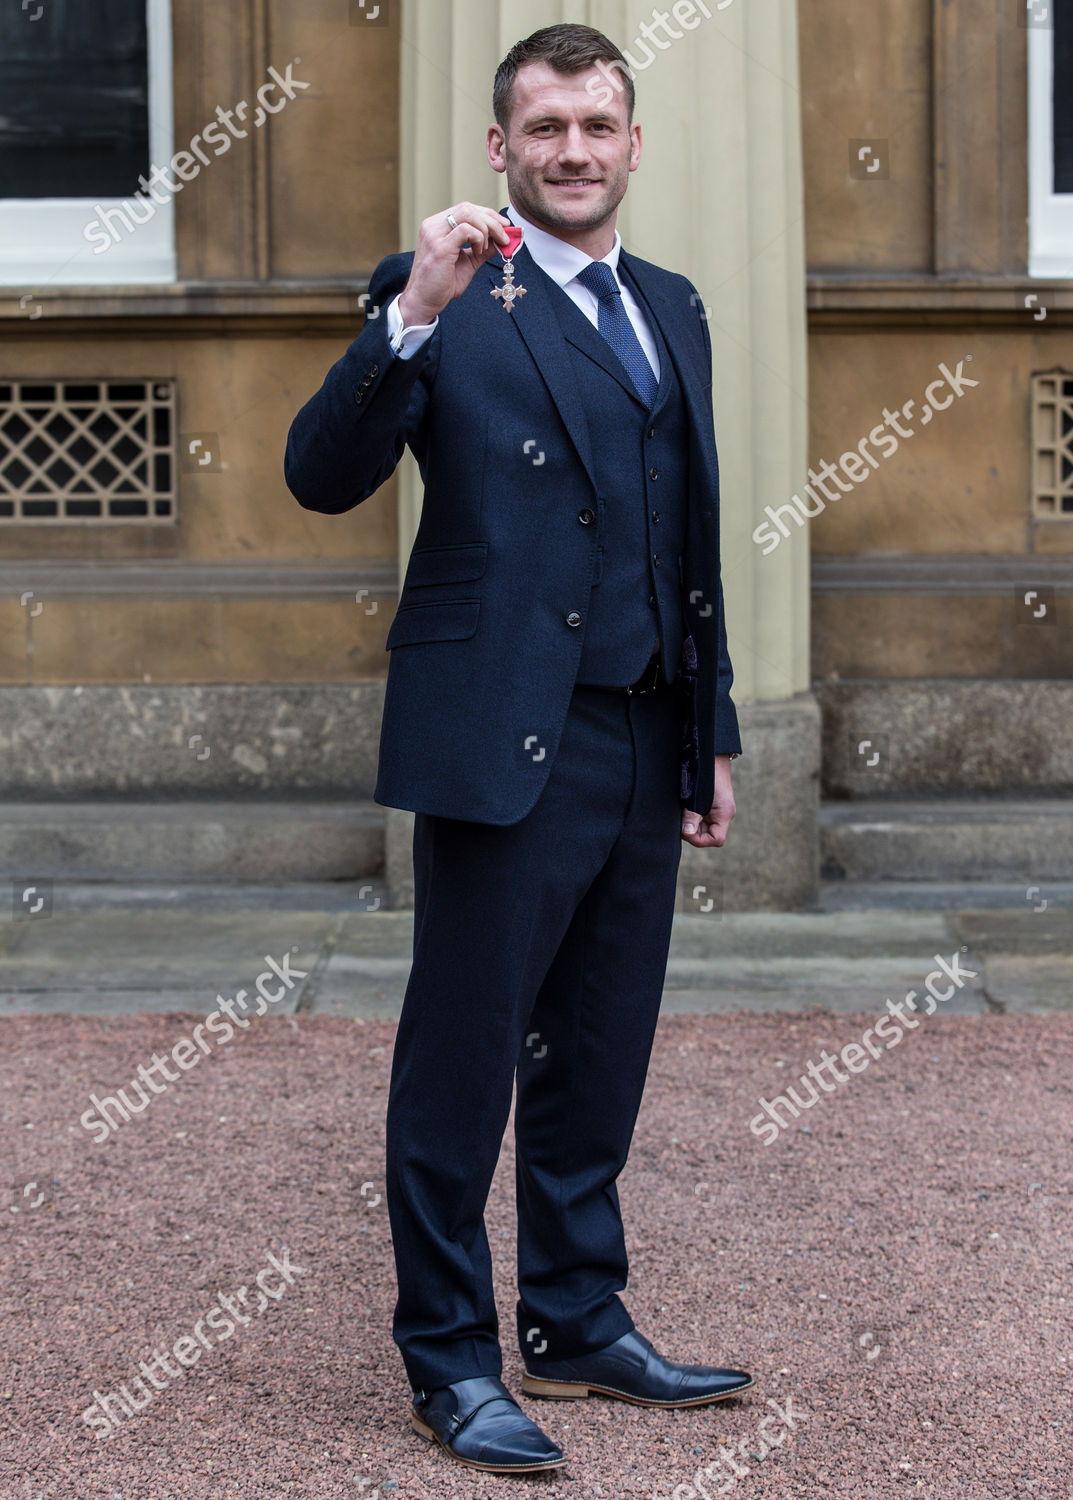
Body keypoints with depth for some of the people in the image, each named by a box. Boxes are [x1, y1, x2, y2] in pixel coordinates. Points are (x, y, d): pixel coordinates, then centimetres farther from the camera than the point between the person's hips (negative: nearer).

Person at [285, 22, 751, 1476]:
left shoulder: (672, 310, 16)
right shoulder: (444, 296, -5)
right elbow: (324, 477, -18)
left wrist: (713, 735, 17)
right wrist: (415, 315, -30)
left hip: (644, 746, 7)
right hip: (505, 744, -6)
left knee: (597, 1060, 16)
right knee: (462, 1063, 3)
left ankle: (579, 1324, 29)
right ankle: (449, 1362, 15)